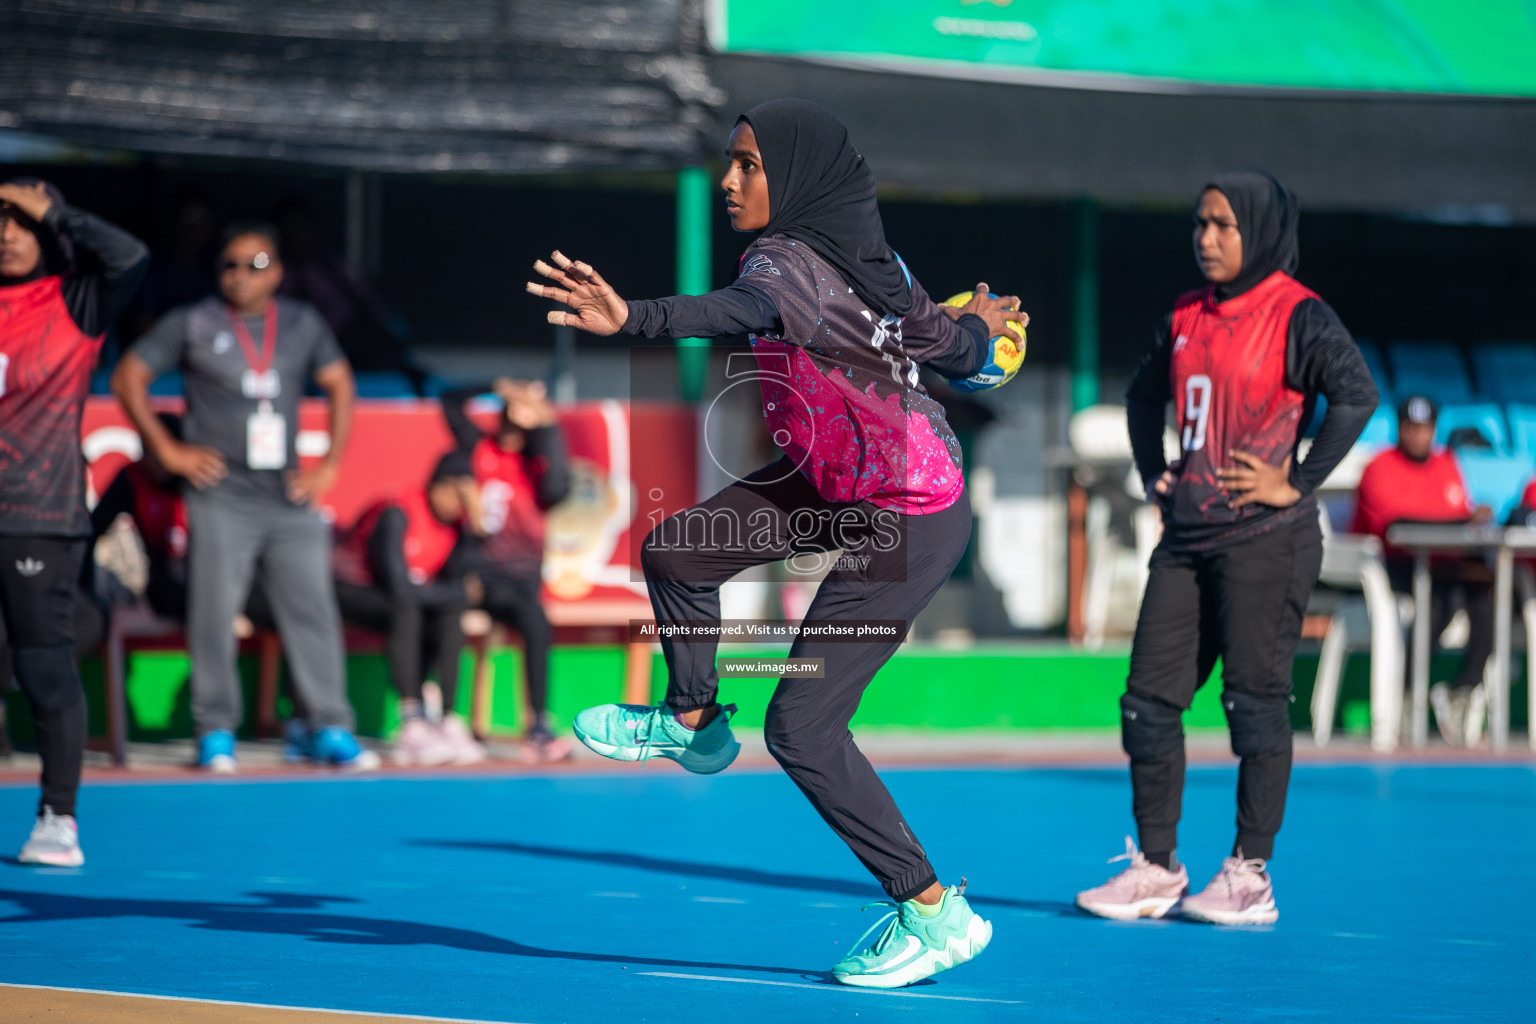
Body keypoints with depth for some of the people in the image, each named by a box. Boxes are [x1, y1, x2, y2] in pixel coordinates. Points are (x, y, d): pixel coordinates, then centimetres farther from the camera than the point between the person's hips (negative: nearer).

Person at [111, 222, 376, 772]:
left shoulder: (302, 324, 11)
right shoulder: (192, 324, 2)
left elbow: (339, 384, 18)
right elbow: (127, 377, 3)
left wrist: (329, 464, 9)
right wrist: (168, 450, -3)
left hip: (290, 497, 2)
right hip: (221, 496, -2)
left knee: (312, 609, -2)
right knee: (213, 613, -3)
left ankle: (331, 727, 2)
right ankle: (215, 731, 5)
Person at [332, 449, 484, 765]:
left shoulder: (458, 520, -4)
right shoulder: (397, 514, -27)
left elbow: (456, 579, -14)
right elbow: (401, 590, -33)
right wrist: (461, 592, -19)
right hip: (349, 590, -7)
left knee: (449, 617, -22)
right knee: (406, 610, -35)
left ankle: (448, 721, -23)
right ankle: (412, 724, -39)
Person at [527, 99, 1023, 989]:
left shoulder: (788, 262, -26)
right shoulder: (867, 253, -1)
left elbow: (731, 312, -50)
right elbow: (951, 350, 9)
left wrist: (630, 319, -67)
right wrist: (978, 329, 32)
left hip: (906, 525, -9)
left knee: (803, 728, -6)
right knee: (676, 551, 12)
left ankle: (936, 914, 2)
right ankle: (692, 723, 37)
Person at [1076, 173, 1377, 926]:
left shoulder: (1298, 317, -8)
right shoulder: (1186, 318, 13)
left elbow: (1357, 394, -20)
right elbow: (1144, 393, 29)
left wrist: (1298, 483, -18)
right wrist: (1154, 476, 17)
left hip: (1264, 537, -7)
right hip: (1189, 535, 7)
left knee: (1254, 697, -4)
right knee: (1149, 696, 4)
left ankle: (1251, 875, 3)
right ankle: (1155, 867, 12)